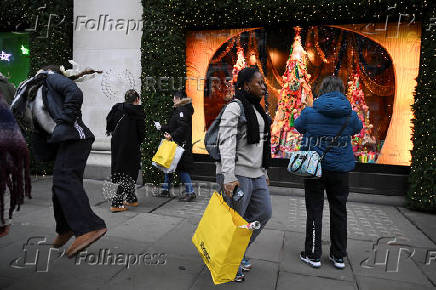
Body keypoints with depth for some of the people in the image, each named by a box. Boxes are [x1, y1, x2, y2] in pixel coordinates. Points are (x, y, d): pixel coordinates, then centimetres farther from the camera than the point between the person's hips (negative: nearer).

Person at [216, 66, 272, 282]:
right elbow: (227, 143, -22)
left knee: (264, 213, 18)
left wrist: (264, 172, 21)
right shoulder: (235, 108, -12)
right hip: (237, 175, -9)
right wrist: (229, 177, -30)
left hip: (256, 174, 9)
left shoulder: (257, 109, 16)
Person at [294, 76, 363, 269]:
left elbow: (298, 126, 8)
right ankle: (339, 256, 26)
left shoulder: (310, 112, -10)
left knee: (314, 211, 9)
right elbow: (358, 128, 15)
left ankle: (313, 255, 17)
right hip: (340, 169, 2)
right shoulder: (350, 115, -5)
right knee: (339, 212, 14)